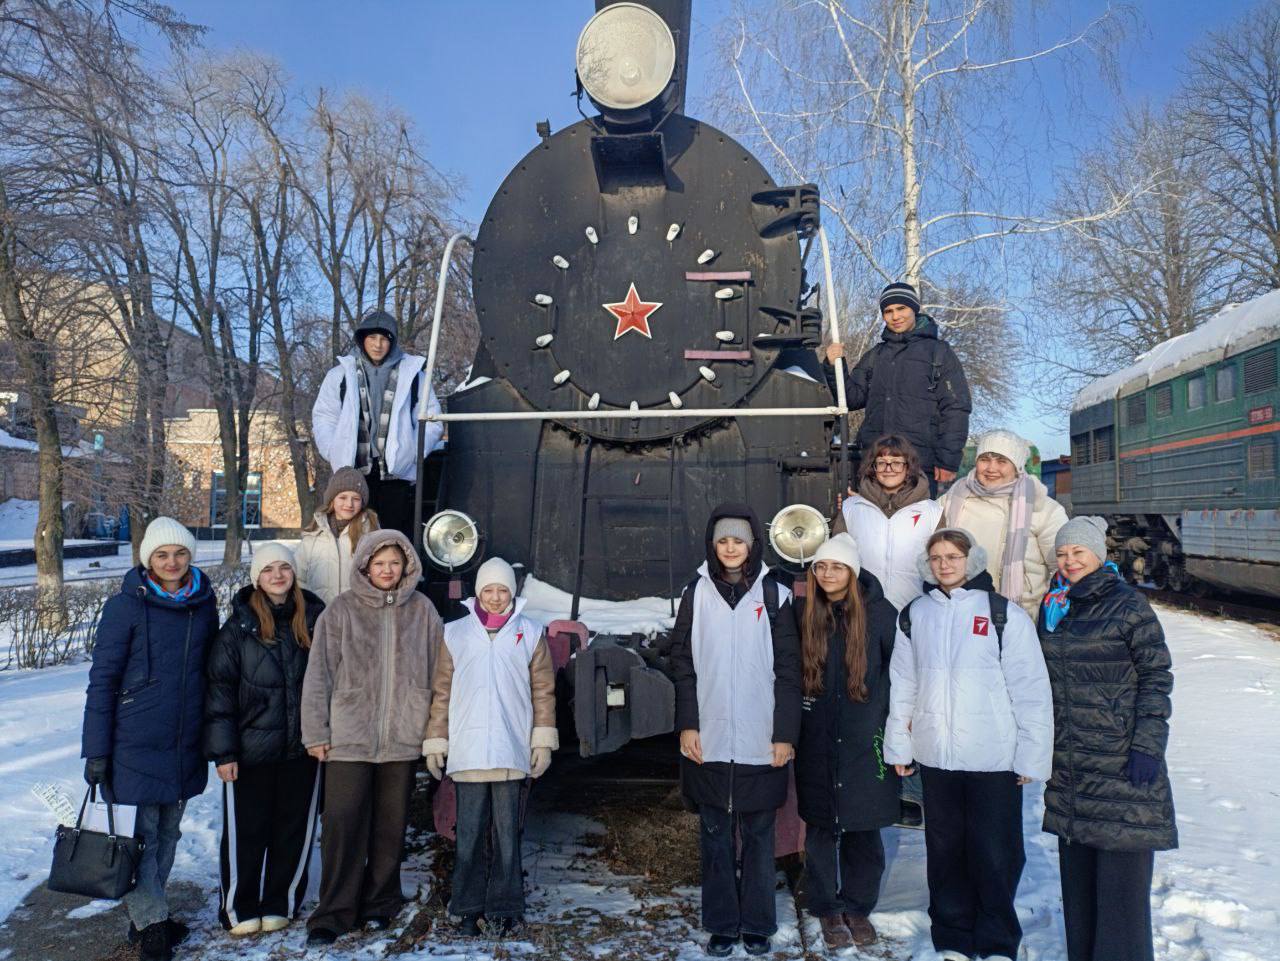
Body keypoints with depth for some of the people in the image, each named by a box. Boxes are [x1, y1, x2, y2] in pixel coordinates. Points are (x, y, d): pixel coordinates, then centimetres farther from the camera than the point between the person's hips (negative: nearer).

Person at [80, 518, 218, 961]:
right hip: (136, 744, -4)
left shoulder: (204, 605, 3)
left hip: (185, 745, 5)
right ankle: (150, 924, 17)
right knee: (140, 836, 2)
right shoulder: (126, 606, -9)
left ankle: (151, 914, 31)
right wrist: (96, 750, -9)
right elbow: (102, 679, -8)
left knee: (167, 833, 15)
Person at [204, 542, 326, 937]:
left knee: (294, 830, 11)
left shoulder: (314, 620, 2)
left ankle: (279, 904, 28)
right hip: (250, 749, -2)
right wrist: (223, 750, -9)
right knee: (245, 831, 7)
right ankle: (240, 908, 25)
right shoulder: (238, 627, -4)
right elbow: (219, 688, -5)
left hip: (302, 748, 2)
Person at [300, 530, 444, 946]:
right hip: (349, 737, -1)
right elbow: (319, 674, 0)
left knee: (391, 825, 10)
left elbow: (438, 673, 7)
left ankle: (380, 904, 26)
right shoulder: (342, 610, -1)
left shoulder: (422, 611, 3)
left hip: (402, 739, 2)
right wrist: (316, 733, -3)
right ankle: (334, 912, 12)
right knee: (342, 823, -2)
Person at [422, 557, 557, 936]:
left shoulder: (530, 633, 9)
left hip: (511, 751, 0)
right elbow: (441, 691, 9)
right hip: (467, 751, 1)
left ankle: (505, 907, 14)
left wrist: (543, 739, 1)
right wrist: (435, 742, 5)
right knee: (469, 834, 4)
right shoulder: (456, 633, 9)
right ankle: (469, 909, 15)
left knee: (507, 833, 4)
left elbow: (543, 689, 7)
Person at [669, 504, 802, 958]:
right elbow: (682, 662, 4)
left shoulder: (773, 594, 0)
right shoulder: (696, 592, 3)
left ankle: (757, 925, 22)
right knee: (715, 836, 10)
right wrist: (687, 725, -3)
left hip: (760, 741, -1)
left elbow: (788, 669, -1)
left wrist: (785, 733, -5)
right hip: (709, 739, 1)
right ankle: (721, 924, 21)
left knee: (758, 835, 9)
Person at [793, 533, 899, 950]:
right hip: (817, 744, 1)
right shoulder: (802, 612, -1)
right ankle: (828, 909, 26)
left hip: (865, 742, -1)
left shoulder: (880, 612, -7)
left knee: (864, 832, 9)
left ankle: (858, 907, 28)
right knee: (821, 830, 9)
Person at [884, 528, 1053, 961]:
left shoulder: (1004, 614, -5)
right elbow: (902, 684, 9)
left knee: (995, 855, 4)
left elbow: (1032, 690, -5)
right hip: (935, 756, 3)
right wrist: (899, 745, 8)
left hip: (994, 759, -3)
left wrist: (1031, 757, -6)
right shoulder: (915, 615, 6)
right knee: (944, 851, 13)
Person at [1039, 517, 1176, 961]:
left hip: (1122, 762, -5)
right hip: (1068, 764, 5)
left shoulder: (1129, 604, -5)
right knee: (1076, 872, 11)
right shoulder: (1053, 607, 11)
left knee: (1121, 872, -3)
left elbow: (1157, 678, -7)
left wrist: (1147, 746, -13)